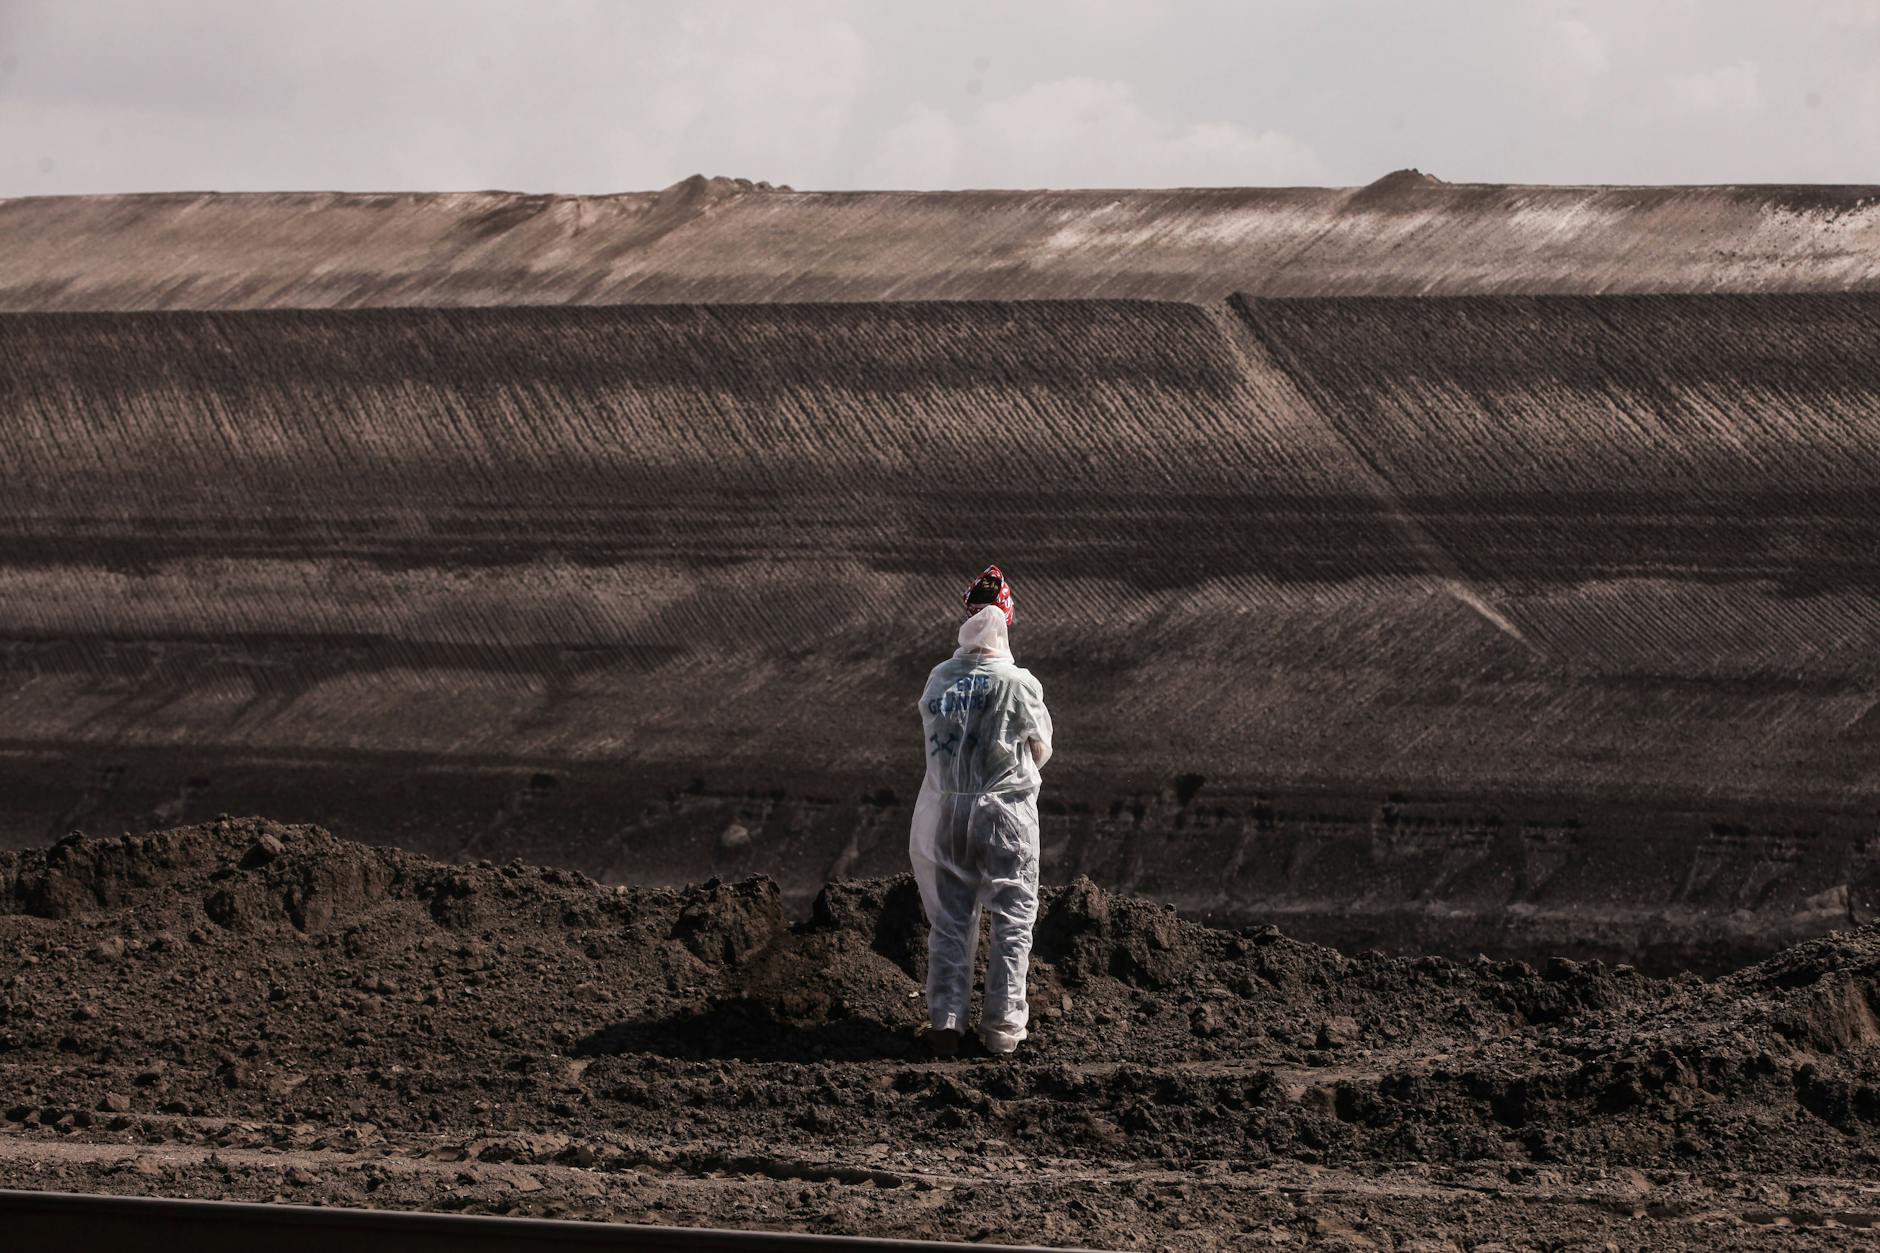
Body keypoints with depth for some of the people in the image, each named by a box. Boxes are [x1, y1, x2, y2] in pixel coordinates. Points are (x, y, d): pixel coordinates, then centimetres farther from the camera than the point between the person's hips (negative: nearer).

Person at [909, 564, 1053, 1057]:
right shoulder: (1017, 682, -12)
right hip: (1005, 811, -4)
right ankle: (1002, 1025, 6)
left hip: (945, 810, 4)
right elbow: (1040, 751, 0)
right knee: (1012, 919, 7)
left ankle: (944, 1021, 7)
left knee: (948, 920, 11)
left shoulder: (939, 679, 0)